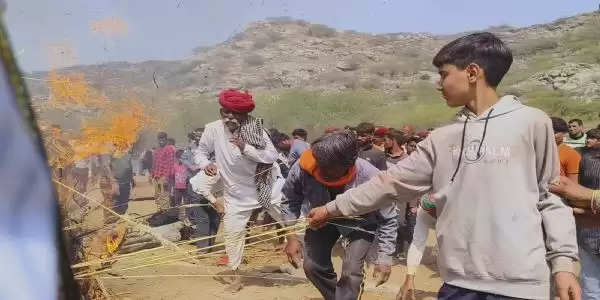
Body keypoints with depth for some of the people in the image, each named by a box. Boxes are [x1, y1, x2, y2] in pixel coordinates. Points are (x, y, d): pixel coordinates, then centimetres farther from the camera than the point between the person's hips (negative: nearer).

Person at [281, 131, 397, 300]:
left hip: (360, 223, -3)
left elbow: (387, 220, -22)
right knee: (312, 266, 2)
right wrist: (292, 237, -18)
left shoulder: (370, 179, -39)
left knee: (351, 272, -16)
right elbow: (290, 201, -13)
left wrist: (384, 258, -21)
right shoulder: (303, 168, -35)